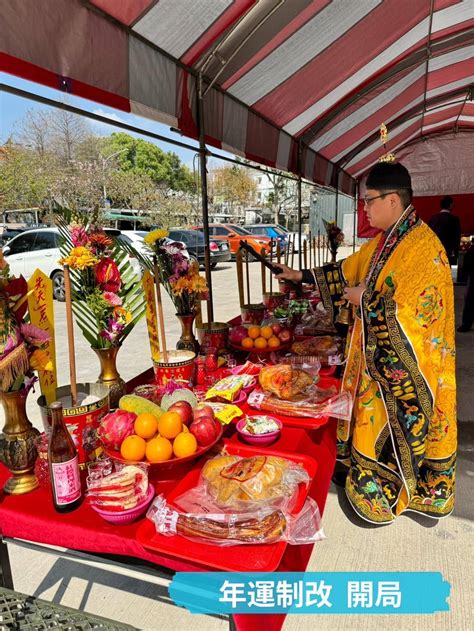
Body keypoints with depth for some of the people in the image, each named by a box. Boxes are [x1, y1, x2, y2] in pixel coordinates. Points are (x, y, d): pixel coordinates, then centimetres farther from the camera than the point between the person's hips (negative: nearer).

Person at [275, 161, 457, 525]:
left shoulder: (422, 247, -22)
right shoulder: (382, 242, 6)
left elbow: (408, 313, -27)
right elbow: (347, 270, 18)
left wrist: (365, 299, -14)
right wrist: (301, 275, 19)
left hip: (406, 365, -8)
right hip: (377, 356, 8)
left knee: (399, 424, 9)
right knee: (375, 416, 19)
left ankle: (385, 494, 29)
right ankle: (368, 475, 39)